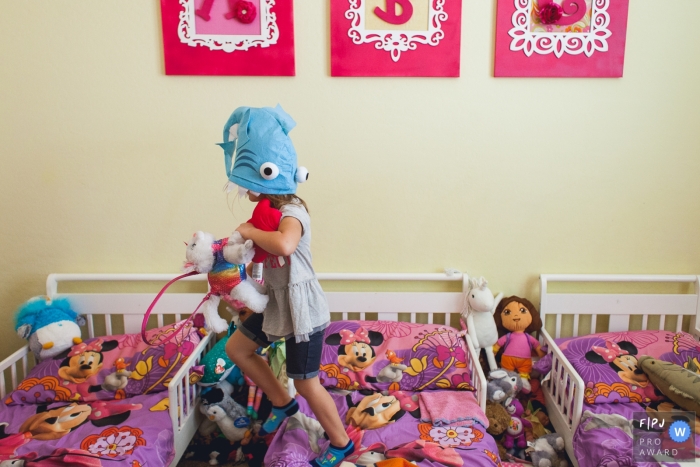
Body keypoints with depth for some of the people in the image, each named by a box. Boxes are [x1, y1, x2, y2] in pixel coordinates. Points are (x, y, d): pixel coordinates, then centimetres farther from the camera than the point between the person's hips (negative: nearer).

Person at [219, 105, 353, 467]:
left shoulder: (291, 212, -26)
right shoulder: (270, 208, 3)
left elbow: (284, 245, -48)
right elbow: (265, 251, 13)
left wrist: (250, 232, -31)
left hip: (302, 308, -9)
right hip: (277, 301, 9)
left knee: (306, 383, 3)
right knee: (236, 348, 19)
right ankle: (282, 402, 35)